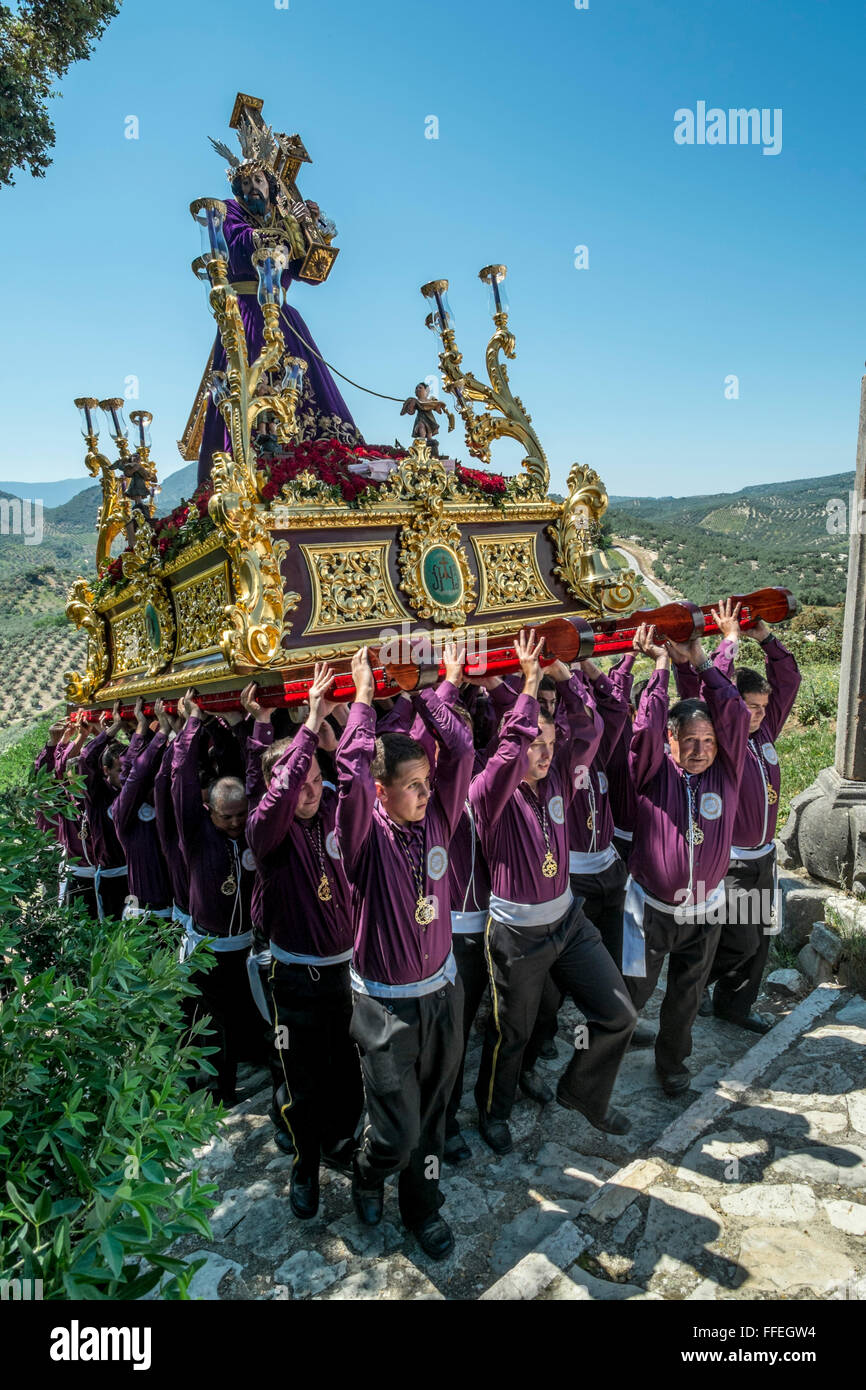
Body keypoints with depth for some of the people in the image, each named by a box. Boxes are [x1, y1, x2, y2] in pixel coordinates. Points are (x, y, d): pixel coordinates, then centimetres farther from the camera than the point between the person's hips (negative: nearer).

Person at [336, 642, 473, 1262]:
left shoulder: (436, 819, -4)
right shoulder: (366, 835, -16)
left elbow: (461, 752, -10)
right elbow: (351, 770, -30)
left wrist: (443, 692, -6)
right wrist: (364, 700, -23)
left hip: (443, 991, 4)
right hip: (387, 1006, -4)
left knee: (432, 1114, 18)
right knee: (397, 1128, 4)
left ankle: (423, 1206, 40)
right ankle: (368, 1176, 37)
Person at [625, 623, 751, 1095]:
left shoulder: (725, 772, -3)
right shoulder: (655, 771, -10)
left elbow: (735, 715, -13)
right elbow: (648, 726, -25)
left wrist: (700, 662, -14)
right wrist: (661, 665, -19)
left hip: (704, 912, 3)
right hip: (651, 908, -2)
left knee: (686, 996, 18)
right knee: (632, 992, 10)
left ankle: (672, 1062, 40)